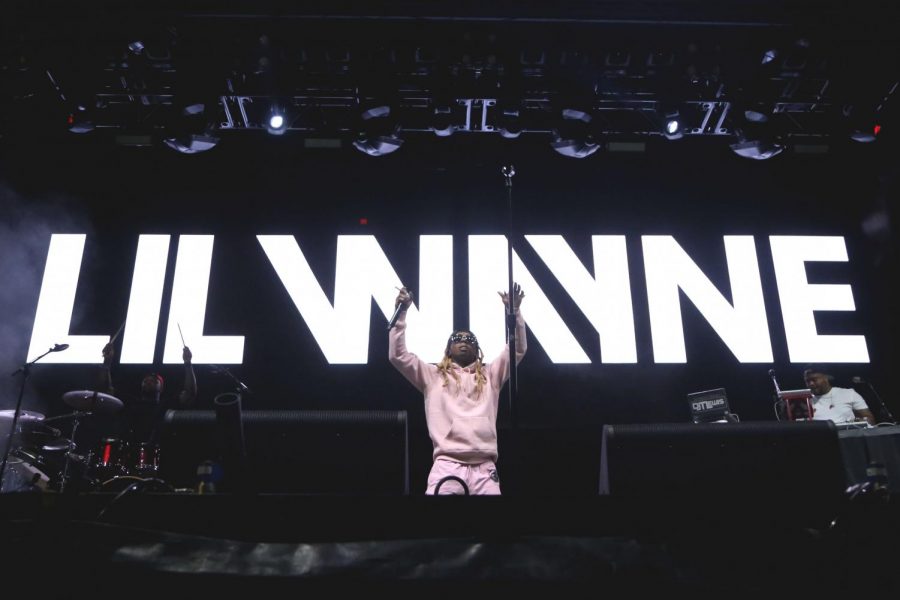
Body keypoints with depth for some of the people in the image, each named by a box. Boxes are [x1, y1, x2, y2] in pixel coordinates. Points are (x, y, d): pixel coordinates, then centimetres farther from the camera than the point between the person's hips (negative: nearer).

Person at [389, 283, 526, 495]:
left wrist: (514, 311, 8)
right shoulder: (433, 375, 20)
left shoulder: (490, 375, 24)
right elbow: (397, 355, 13)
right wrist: (401, 312, 8)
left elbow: (518, 349, 17)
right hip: (447, 464, -1)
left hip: (484, 466, 2)